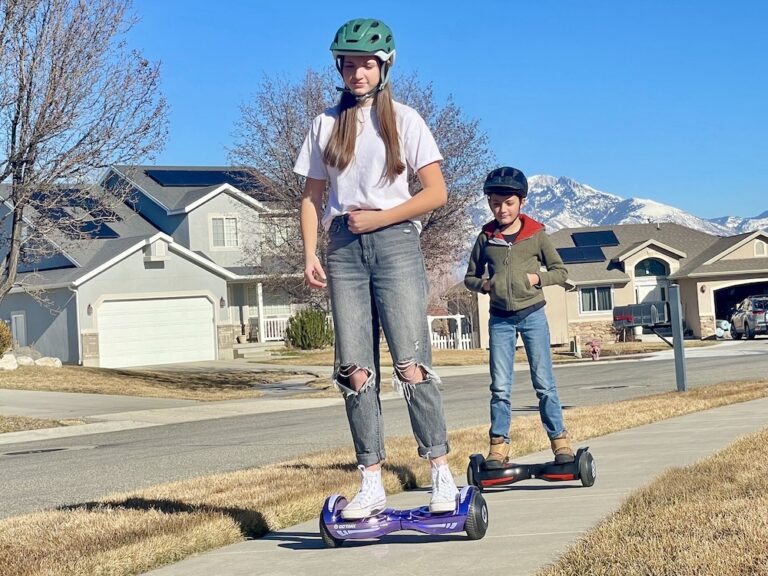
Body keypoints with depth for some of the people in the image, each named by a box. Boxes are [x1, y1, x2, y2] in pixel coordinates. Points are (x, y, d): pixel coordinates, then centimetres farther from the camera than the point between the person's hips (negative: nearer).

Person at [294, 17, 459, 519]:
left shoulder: (404, 120, 4)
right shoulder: (325, 124, 12)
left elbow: (436, 193, -1)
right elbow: (312, 196, 14)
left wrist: (377, 218, -9)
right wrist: (310, 253, 0)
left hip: (394, 241, -3)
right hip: (344, 248, 3)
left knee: (412, 365, -10)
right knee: (356, 372, -1)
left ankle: (442, 473, -4)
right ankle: (372, 484, 3)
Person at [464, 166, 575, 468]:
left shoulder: (536, 235, 0)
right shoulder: (486, 237, 4)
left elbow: (560, 271, 7)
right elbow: (470, 276, 14)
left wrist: (539, 277, -11)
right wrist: (483, 284, -7)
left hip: (532, 315, -1)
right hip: (500, 318, 1)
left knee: (544, 383, 1)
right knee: (500, 386, 2)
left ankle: (559, 441, 8)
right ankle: (498, 445, 6)